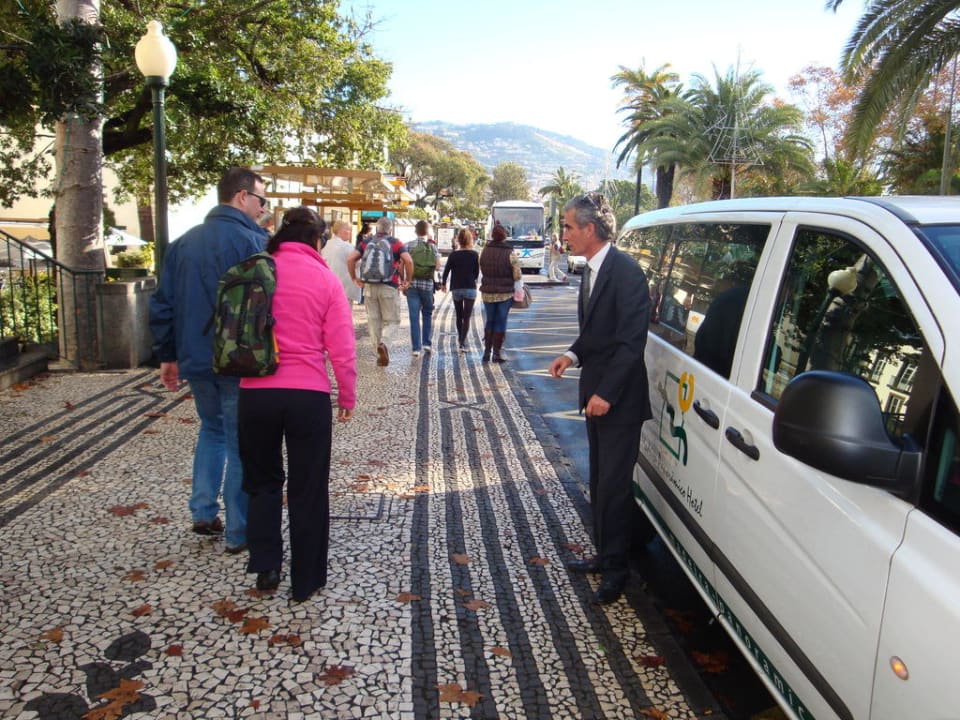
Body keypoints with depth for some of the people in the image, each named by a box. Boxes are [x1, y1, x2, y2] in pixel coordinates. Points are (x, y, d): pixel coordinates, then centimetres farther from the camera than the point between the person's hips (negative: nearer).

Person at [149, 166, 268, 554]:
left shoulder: (183, 243, 10)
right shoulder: (253, 241, -12)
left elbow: (162, 304, 12)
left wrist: (167, 356, 18)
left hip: (196, 361, 6)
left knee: (212, 429, 25)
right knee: (241, 444, 5)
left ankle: (203, 511, 20)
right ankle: (239, 533, 13)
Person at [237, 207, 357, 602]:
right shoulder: (325, 278, -1)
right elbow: (341, 346, -3)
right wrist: (347, 395, 9)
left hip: (255, 391, 2)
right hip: (308, 394, -1)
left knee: (263, 480, 23)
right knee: (308, 490, 11)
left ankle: (265, 563, 18)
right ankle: (306, 580, 21)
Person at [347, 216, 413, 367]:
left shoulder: (366, 243, 9)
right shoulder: (395, 243, 2)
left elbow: (350, 259, -2)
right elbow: (408, 260, -14)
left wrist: (354, 278, 7)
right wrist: (407, 280, -2)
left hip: (369, 287, 3)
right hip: (389, 287, -2)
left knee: (373, 321, 11)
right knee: (392, 321, 6)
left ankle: (380, 356, 13)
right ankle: (383, 342, -22)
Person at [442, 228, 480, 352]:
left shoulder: (453, 255, -4)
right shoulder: (474, 254, -5)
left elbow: (446, 271, -4)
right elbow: (477, 272, 1)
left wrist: (444, 284, 13)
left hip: (456, 288, 2)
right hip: (470, 288, -2)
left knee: (459, 316, 18)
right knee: (467, 317, -2)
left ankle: (460, 339, 32)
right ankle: (463, 343, -14)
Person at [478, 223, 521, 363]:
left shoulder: (484, 251, -2)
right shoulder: (510, 253, -12)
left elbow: (482, 270, 6)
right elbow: (517, 275, -11)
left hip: (487, 292, 3)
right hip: (505, 293, -3)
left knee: (489, 321, 15)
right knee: (500, 322, 6)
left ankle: (487, 351, 16)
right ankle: (497, 353, 8)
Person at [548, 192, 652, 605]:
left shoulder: (625, 271, -18)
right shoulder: (592, 270, 10)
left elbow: (632, 340, -22)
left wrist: (606, 393, -23)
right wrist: (573, 355, 1)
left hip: (618, 399, -9)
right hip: (596, 393, 9)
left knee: (614, 484, 1)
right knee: (600, 482, 18)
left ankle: (615, 568, 16)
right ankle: (605, 555, 33)